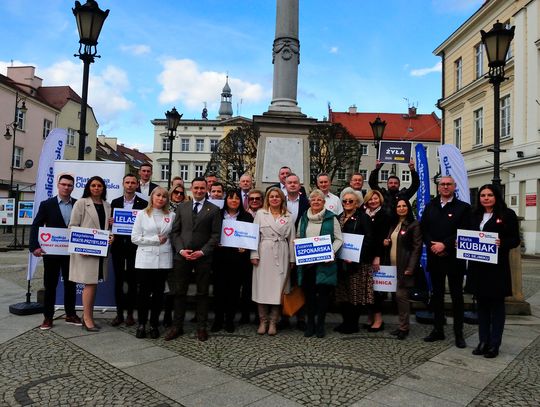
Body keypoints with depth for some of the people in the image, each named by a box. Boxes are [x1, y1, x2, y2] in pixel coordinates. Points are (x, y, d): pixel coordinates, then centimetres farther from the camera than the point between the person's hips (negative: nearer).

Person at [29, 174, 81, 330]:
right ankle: (48, 317, 18)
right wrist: (34, 246, -17)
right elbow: (36, 226, -5)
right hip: (51, 251, -2)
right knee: (50, 285, 7)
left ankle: (70, 315, 22)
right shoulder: (46, 204, -2)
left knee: (70, 284, 11)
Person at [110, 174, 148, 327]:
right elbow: (111, 222, 9)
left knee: (132, 280, 5)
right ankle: (119, 313, 17)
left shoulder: (143, 204, 0)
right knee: (118, 279, 7)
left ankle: (130, 313, 16)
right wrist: (111, 222, -11)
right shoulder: (115, 202, 8)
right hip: (118, 245, 2)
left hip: (134, 245, -2)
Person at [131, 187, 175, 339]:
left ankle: (154, 325, 19)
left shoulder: (171, 215, 8)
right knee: (143, 293, 3)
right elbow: (135, 237, -3)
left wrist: (166, 240, -7)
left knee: (158, 293, 8)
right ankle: (141, 324, 18)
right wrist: (156, 239, -7)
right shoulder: (142, 214, 4)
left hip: (164, 260, 1)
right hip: (145, 259, -1)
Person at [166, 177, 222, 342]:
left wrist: (202, 252, -12)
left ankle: (201, 327, 17)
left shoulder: (214, 209, 2)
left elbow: (215, 235, -3)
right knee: (179, 292, 6)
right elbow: (175, 231, 7)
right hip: (182, 255, 2)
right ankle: (177, 326, 18)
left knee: (202, 293, 7)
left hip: (203, 257, -2)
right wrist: (181, 250, -7)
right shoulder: (182, 207, 10)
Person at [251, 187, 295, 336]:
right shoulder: (260, 213, 7)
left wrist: (292, 259, 5)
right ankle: (263, 321, 12)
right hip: (264, 254, -1)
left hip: (281, 256, 1)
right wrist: (254, 255, -5)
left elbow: (291, 239, 9)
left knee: (277, 288, 1)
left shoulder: (288, 217, 10)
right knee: (262, 287, 0)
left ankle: (273, 322, 12)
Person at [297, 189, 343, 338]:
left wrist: (331, 252, -13)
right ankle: (310, 323, 21)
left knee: (323, 292, 2)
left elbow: (339, 239, 0)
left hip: (325, 262, -2)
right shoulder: (304, 218, 9)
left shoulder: (331, 218, -1)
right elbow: (297, 237, 16)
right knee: (308, 292, 7)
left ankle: (320, 324, 17)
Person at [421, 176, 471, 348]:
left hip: (454, 258, -3)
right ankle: (438, 330, 22)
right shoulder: (430, 207, 11)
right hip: (434, 258, 4)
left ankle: (459, 333, 15)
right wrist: (432, 246, -10)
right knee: (437, 294, 11)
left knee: (457, 296, 5)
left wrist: (445, 245, -18)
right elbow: (423, 229, 5)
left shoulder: (463, 207, -1)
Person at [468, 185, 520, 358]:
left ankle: (494, 344, 15)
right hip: (478, 267, 5)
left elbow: (515, 240, -6)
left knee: (497, 305, 6)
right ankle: (483, 342, 21)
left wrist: (502, 243, -24)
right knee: (482, 304, 11)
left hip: (497, 267, -4)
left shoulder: (507, 214, -2)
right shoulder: (475, 216, 12)